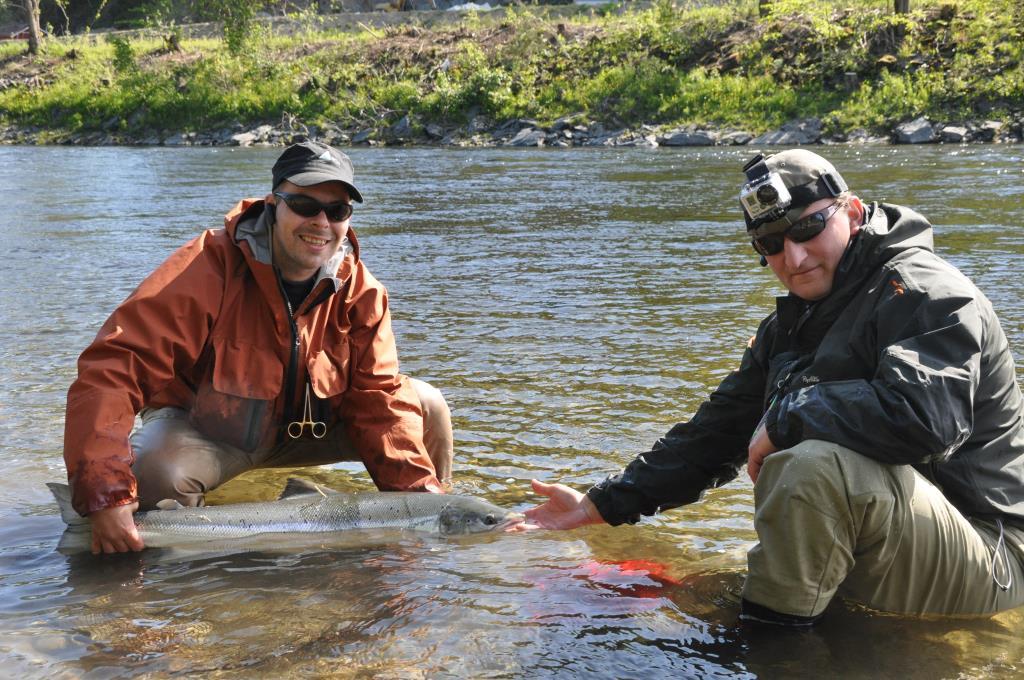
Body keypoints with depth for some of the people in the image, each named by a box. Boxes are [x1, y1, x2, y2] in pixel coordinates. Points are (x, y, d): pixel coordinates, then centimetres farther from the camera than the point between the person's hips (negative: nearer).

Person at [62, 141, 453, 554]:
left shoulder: (359, 290, -14)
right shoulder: (210, 268, -28)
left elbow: (378, 397, -10)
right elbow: (113, 367, -35)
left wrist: (419, 494, -23)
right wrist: (106, 496, -46)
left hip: (305, 424, 4)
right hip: (201, 429, -4)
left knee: (426, 407, -7)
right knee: (154, 471, -37)